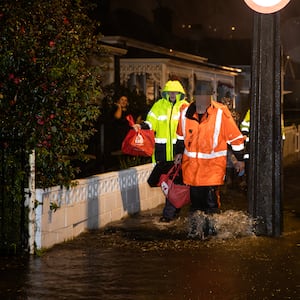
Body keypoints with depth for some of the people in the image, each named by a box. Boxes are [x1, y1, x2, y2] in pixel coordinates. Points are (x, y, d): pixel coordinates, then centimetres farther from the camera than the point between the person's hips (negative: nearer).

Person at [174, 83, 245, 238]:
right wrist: (179, 152, 21)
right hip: (191, 163, 3)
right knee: (195, 197, 9)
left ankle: (211, 227, 11)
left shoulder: (221, 113, -13)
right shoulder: (186, 112, -1)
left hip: (213, 163, -3)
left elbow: (235, 137, -4)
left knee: (211, 198, -5)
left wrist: (240, 159, 2)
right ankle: (195, 227, 21)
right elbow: (181, 135, 20)